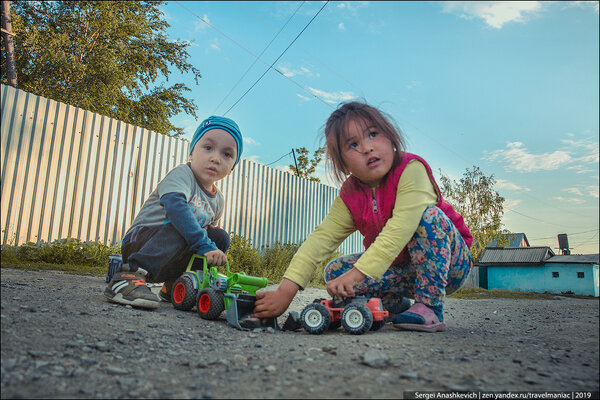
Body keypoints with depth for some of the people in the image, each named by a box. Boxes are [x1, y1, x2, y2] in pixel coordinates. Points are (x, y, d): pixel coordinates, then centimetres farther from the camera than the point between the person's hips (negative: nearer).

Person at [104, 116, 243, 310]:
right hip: (141, 239, -7)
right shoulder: (182, 174, -16)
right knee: (182, 226, -32)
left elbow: (207, 229, 19)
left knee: (220, 236, -4)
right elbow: (175, 205, -36)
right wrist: (204, 245, -42)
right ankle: (131, 273, -36)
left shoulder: (217, 200, 9)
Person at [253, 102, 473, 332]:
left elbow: (401, 228, -37)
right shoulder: (349, 198, -7)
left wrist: (357, 273, -45)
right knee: (335, 271, -11)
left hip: (447, 263, -4)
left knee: (428, 215, -33)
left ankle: (430, 308, -23)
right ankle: (398, 306, 4)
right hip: (403, 269, 5)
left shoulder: (411, 169, -23)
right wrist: (285, 291, -29)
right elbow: (321, 238, -18)